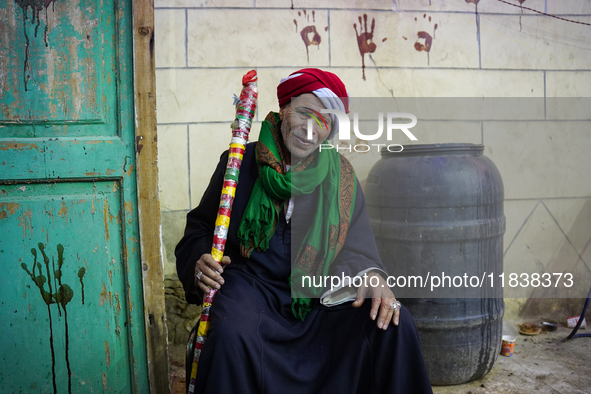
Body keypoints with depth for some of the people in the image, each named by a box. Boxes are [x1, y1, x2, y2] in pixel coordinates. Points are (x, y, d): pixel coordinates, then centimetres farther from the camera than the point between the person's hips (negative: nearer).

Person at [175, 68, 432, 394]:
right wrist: (199, 262, -14)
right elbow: (200, 227, 8)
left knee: (394, 325, -19)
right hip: (251, 283, -2)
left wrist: (371, 276, -22)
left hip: (320, 293, 2)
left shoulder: (340, 176, 7)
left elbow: (354, 244, 0)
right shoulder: (241, 164, 2)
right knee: (232, 335, -35)